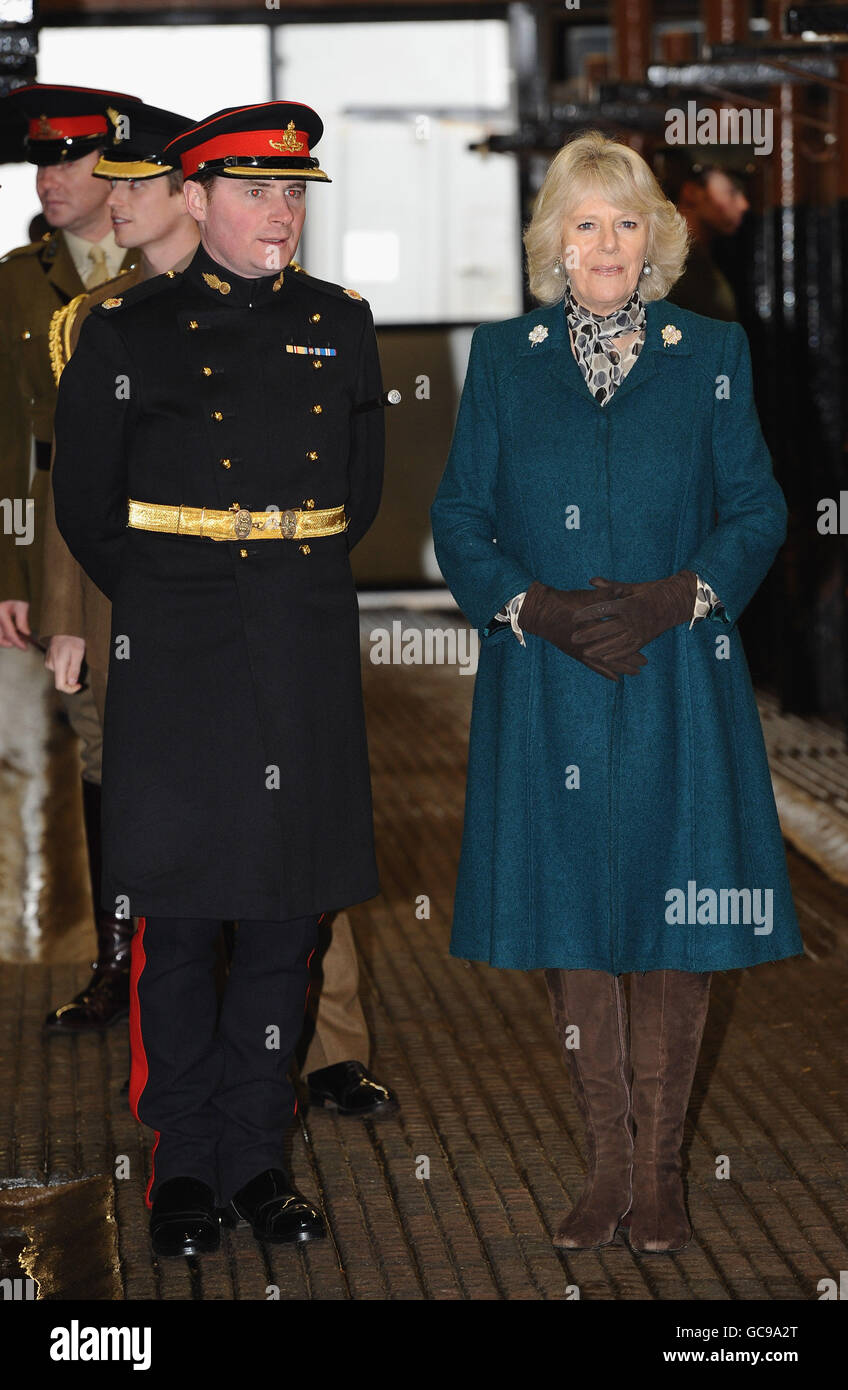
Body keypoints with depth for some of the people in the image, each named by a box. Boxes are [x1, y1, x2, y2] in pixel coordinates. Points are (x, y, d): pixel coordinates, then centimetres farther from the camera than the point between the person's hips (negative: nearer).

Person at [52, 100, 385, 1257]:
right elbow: (86, 508, 7)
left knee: (289, 914, 6)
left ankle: (257, 1160, 17)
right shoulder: (129, 334, -1)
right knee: (180, 918, 0)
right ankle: (185, 1168, 12)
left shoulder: (343, 327, 9)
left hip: (309, 656, 3)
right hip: (179, 657, -3)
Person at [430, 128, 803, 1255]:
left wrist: (674, 597, -14)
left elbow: (757, 513, 3)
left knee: (674, 926, 1)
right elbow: (460, 520, 5)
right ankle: (609, 1162, 16)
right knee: (571, 923, 5)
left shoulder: (711, 355, 6)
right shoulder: (503, 358, 8)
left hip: (677, 687, -1)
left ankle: (660, 1167, 13)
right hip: (545, 690, 1)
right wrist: (537, 607, -12)